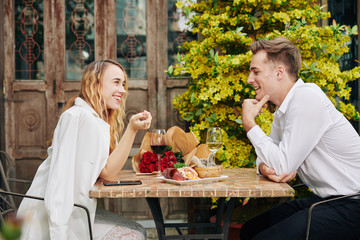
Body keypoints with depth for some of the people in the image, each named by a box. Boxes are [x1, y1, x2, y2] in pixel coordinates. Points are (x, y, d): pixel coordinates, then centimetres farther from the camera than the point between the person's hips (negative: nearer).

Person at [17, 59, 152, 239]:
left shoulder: (102, 123, 12)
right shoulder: (77, 116, -14)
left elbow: (107, 172, -2)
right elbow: (60, 177, -19)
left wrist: (132, 129, -7)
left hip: (77, 214, 8)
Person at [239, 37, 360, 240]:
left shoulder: (306, 99, -20)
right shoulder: (284, 107, 10)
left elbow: (282, 166, -21)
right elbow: (269, 158, 12)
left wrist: (249, 123, -12)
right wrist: (264, 167, -12)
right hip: (325, 199, 10)